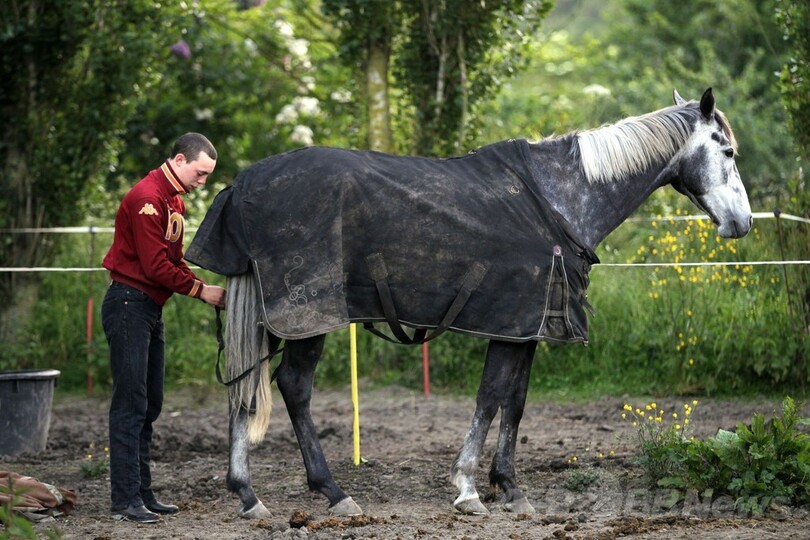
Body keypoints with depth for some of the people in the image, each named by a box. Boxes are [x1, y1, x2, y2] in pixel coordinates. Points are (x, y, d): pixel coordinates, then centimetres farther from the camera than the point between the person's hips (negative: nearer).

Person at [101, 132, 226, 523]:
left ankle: (143, 493, 16)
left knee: (150, 404, 11)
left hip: (152, 309, 10)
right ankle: (125, 500, -10)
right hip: (129, 305, -10)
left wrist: (205, 289, 0)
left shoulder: (175, 201, 16)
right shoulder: (147, 198, -16)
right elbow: (155, 266, -20)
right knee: (131, 404, -10)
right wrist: (200, 290, -14)